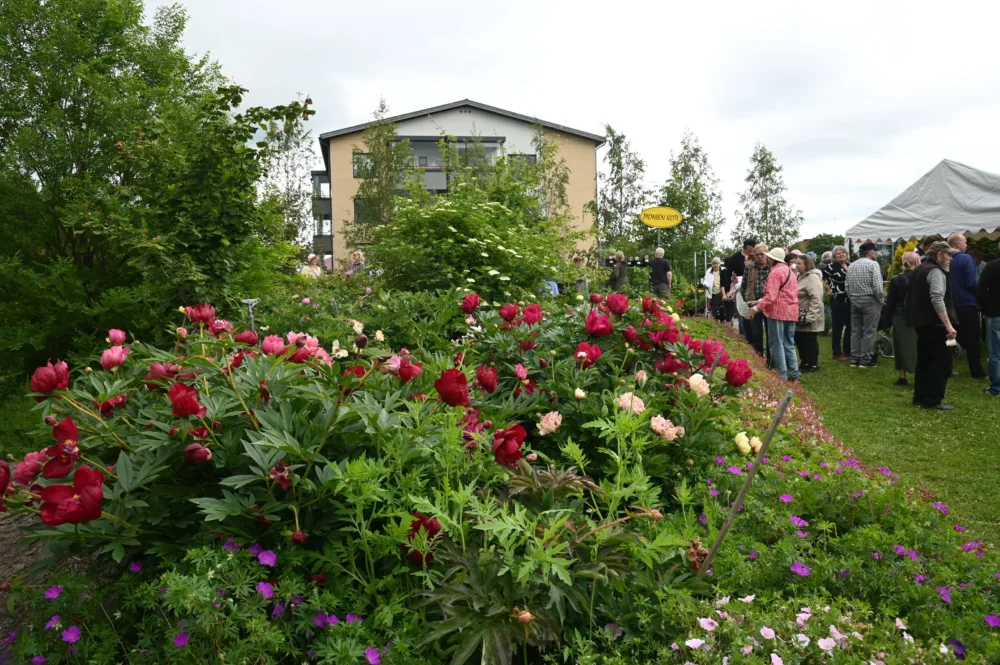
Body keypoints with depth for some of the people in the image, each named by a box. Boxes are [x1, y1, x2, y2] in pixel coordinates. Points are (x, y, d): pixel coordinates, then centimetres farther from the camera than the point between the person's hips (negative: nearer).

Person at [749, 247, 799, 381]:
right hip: (791, 312, 9)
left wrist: (756, 308, -16)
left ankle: (782, 375, -3)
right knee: (789, 344, 13)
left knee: (777, 344, -3)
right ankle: (794, 374, 14)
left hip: (778, 311, -9)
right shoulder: (790, 270, 17)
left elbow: (771, 296, -21)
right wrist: (760, 301, 13)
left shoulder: (775, 272, -13)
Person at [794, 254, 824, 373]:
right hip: (800, 316, 9)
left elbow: (816, 299, -25)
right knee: (799, 340, 14)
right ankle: (805, 362, 27)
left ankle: (813, 364, 12)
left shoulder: (813, 278, -17)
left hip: (809, 317, -9)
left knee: (810, 341, 1)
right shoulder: (799, 276, 13)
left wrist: (810, 317, -26)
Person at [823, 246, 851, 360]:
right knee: (837, 326, -1)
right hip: (838, 300, -6)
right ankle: (837, 353, 5)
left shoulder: (850, 266, 11)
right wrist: (828, 289, -9)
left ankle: (848, 351, 22)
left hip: (850, 300, 6)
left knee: (850, 326, 11)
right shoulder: (832, 266, -8)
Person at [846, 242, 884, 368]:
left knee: (855, 331, 10)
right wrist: (881, 299, -4)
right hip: (870, 300, -6)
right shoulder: (873, 264, -11)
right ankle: (865, 360, 2)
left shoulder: (851, 266, 8)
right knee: (869, 332, 0)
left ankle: (854, 359, 12)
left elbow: (847, 286, 7)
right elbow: (877, 285, -16)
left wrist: (852, 298, 15)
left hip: (854, 300, 6)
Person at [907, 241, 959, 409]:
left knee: (924, 361, 14)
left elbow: (909, 299, 24)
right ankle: (933, 400, -4)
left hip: (921, 323, 10)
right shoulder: (936, 271, -13)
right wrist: (948, 325, -29)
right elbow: (937, 299, -27)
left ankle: (920, 397, 18)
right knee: (941, 362, -4)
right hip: (935, 325, -10)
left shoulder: (919, 270, 17)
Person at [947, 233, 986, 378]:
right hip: (967, 303, -6)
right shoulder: (966, 259, -13)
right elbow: (972, 283, -17)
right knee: (972, 340, 1)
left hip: (950, 305, 6)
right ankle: (977, 371, 4)